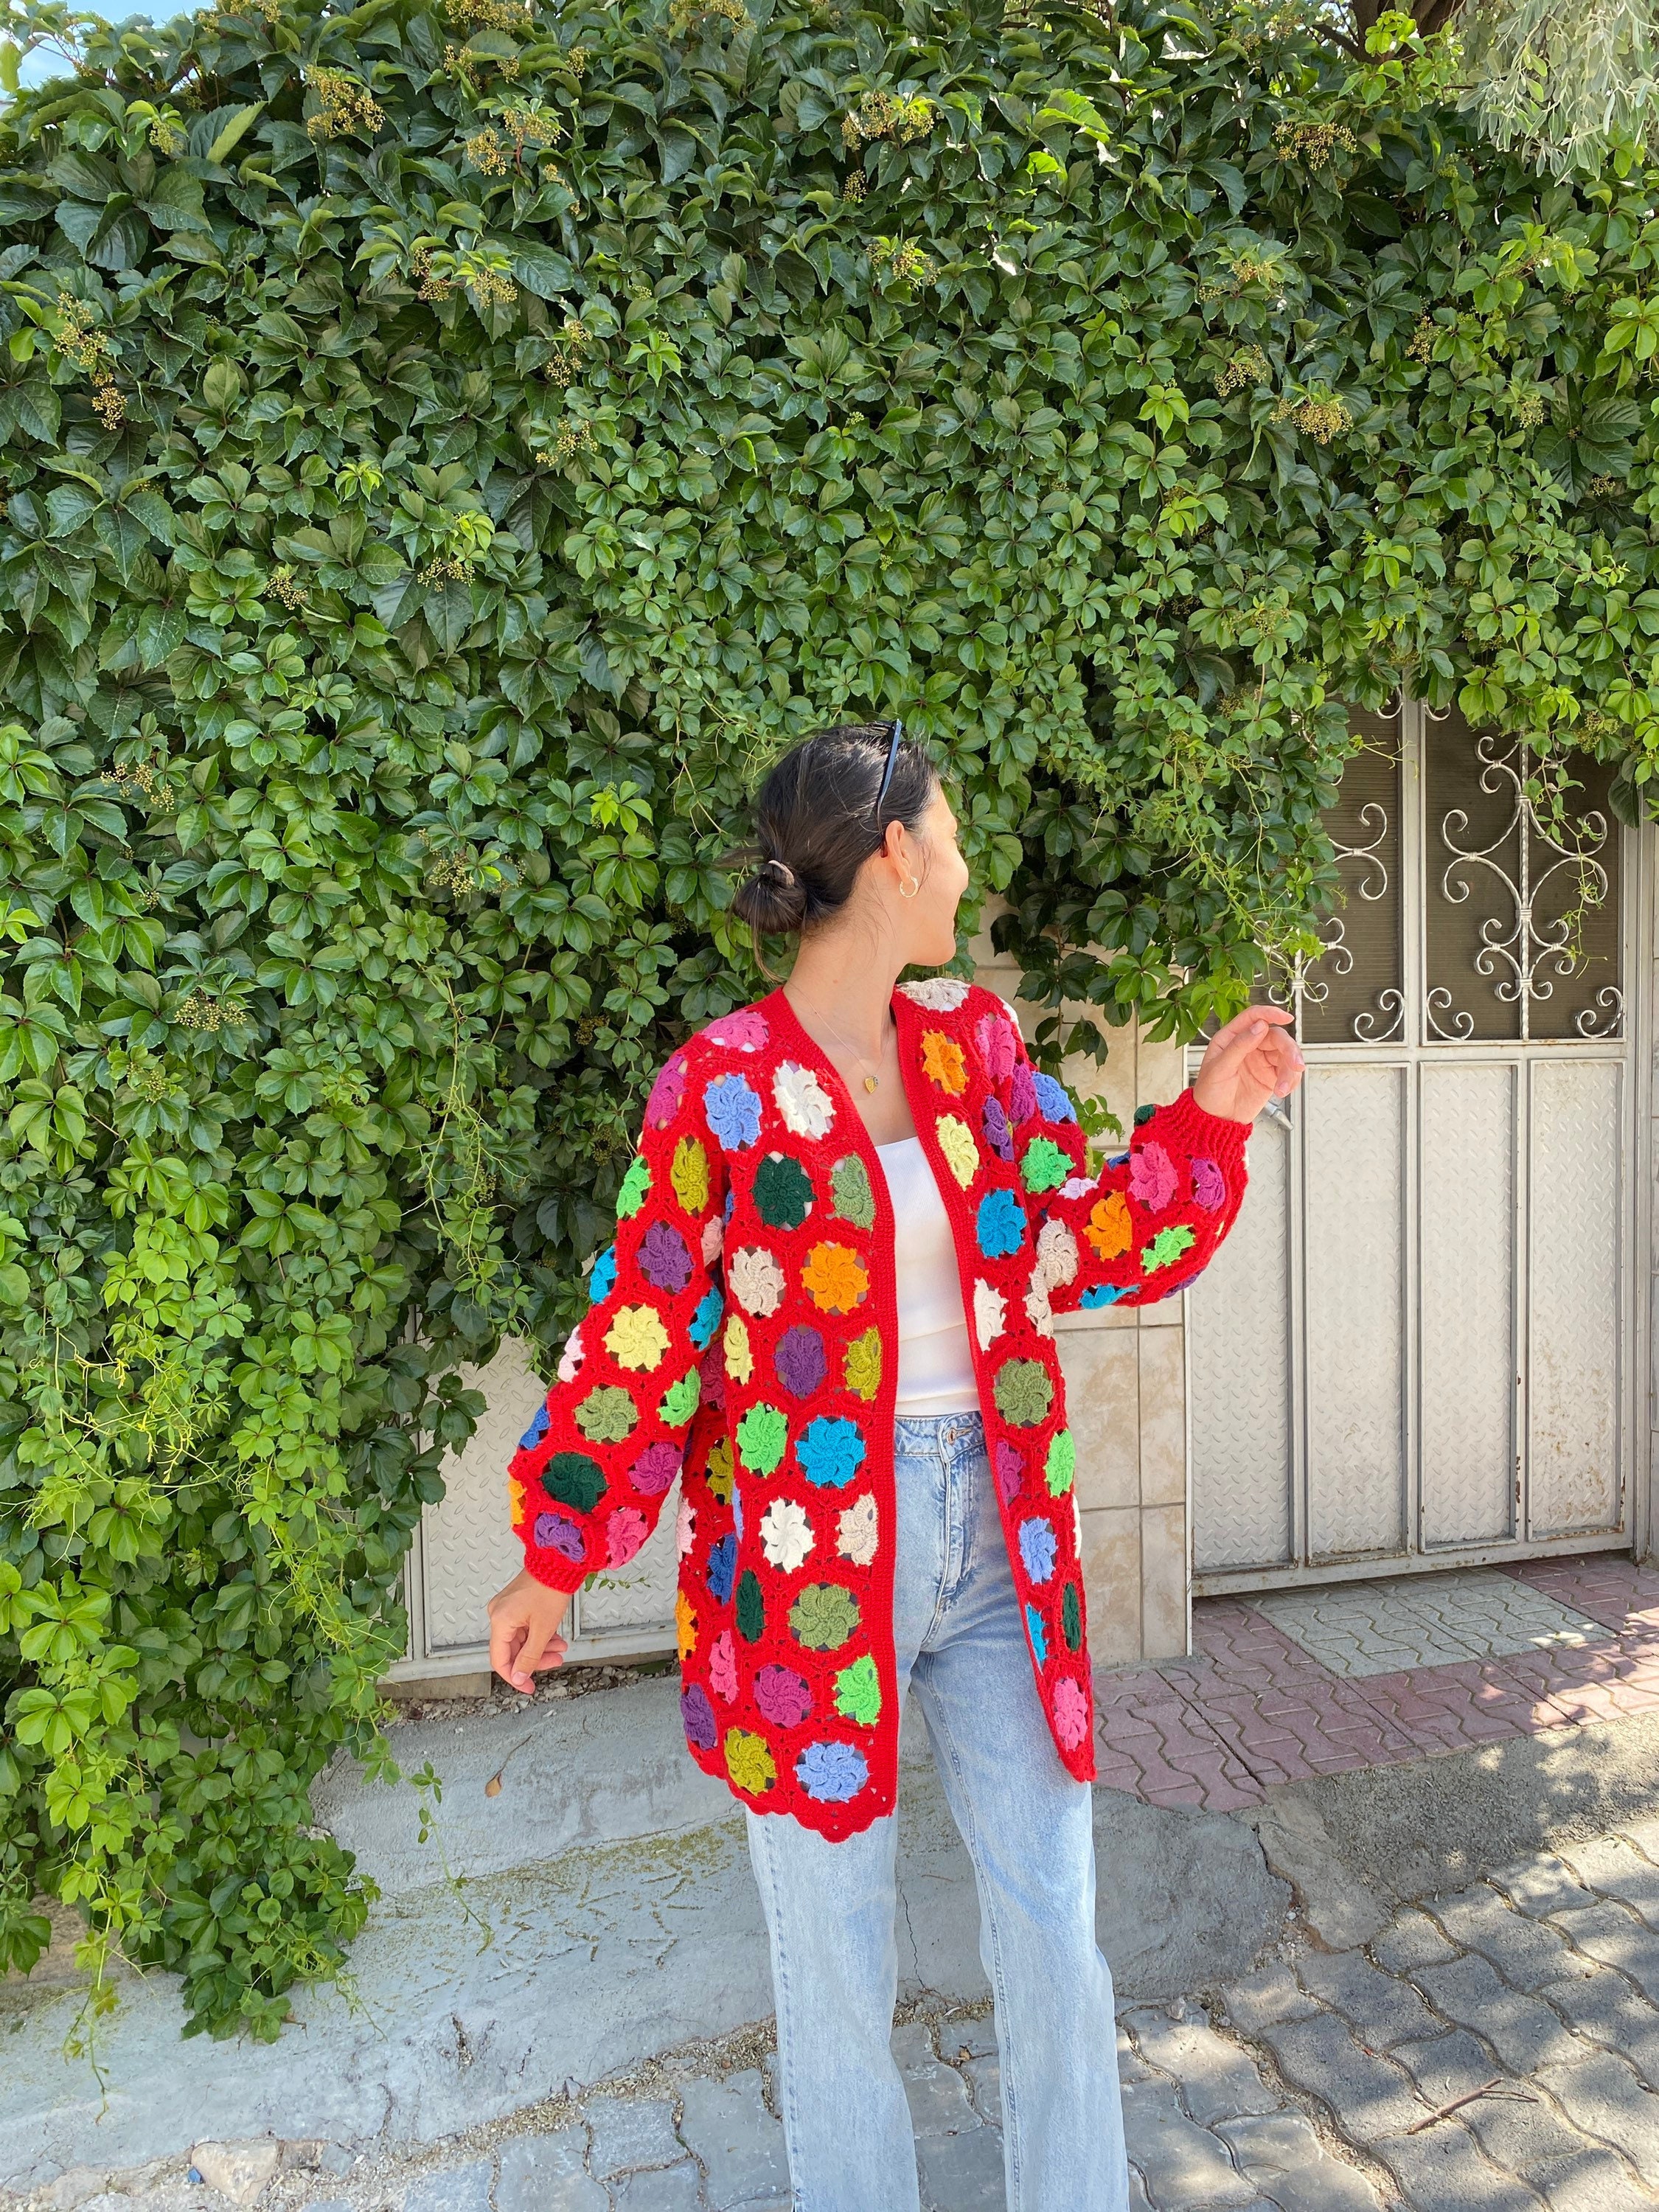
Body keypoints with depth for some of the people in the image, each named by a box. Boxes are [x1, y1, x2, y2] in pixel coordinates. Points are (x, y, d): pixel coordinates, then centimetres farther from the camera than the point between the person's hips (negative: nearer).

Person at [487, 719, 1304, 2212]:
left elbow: (1088, 1246, 4)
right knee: (837, 1958, 14)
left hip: (997, 1538, 5)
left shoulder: (974, 1041, 4)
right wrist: (554, 1561, -1)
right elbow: (641, 1338, -7)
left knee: (1054, 1927, 16)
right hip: (811, 1559, -4)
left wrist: (1209, 1116, -7)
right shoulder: (721, 1087, -12)